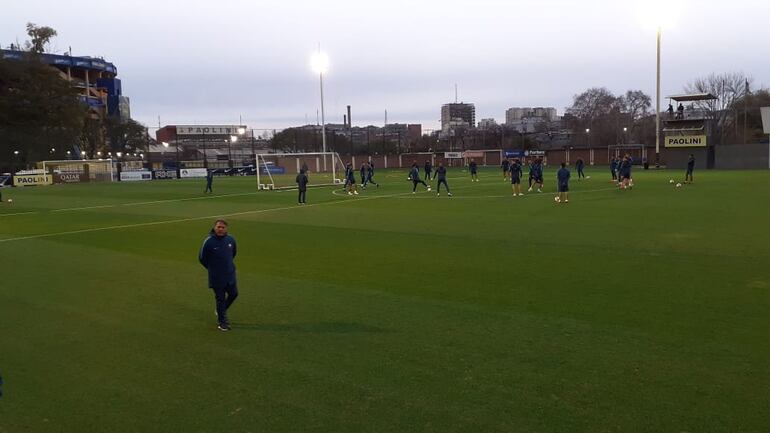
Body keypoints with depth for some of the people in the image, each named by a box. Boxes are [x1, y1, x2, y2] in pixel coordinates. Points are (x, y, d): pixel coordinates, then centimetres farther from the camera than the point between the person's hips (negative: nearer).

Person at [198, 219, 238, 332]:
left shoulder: (231, 239, -4)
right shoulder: (209, 241, -17)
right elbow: (201, 258, -5)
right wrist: (212, 268, 4)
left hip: (230, 275, 5)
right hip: (217, 277, -4)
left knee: (234, 294, 12)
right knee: (220, 298, 4)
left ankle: (222, 312, 37)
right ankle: (222, 322, 18)